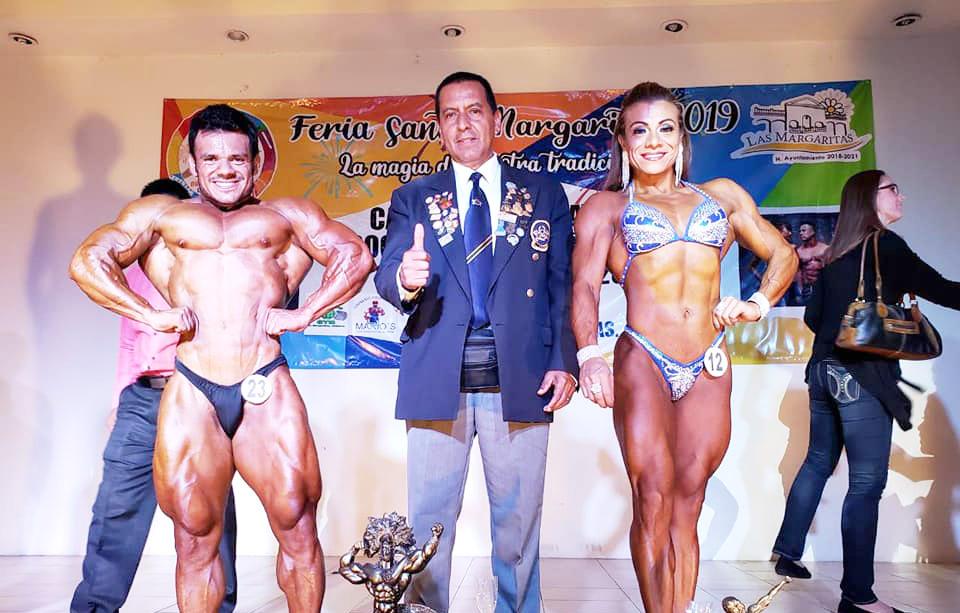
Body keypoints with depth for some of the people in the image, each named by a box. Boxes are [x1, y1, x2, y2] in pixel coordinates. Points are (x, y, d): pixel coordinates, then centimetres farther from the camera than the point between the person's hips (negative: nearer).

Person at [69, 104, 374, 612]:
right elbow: (86, 262, 11)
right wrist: (153, 315, -1)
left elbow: (356, 256, 9)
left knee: (298, 528, 1)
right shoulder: (159, 213, 20)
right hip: (190, 394, 1)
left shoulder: (285, 213, 17)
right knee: (196, 541, 8)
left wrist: (304, 313, -2)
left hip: (267, 391, 0)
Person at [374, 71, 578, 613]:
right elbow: (386, 276, 0)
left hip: (520, 380, 0)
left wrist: (565, 361, -6)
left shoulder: (544, 193, 11)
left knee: (519, 520, 10)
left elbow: (562, 284, 6)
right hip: (437, 380, 1)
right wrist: (405, 279, -24)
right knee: (428, 521, 8)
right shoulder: (413, 198, 12)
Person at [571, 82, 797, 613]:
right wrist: (589, 355, -21)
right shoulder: (606, 205, 9)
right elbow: (585, 287, -5)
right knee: (653, 501, -2)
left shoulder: (721, 194, 18)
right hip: (642, 363, -2)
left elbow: (782, 255, 24)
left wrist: (759, 304, 5)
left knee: (687, 502, 6)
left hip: (709, 368, 3)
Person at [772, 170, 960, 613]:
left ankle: (787, 553, 27)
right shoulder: (884, 245, -7)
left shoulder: (836, 255, 13)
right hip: (863, 376, -8)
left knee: (817, 464, 18)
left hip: (824, 370, 8)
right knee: (867, 483, -2)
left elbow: (813, 316, 16)